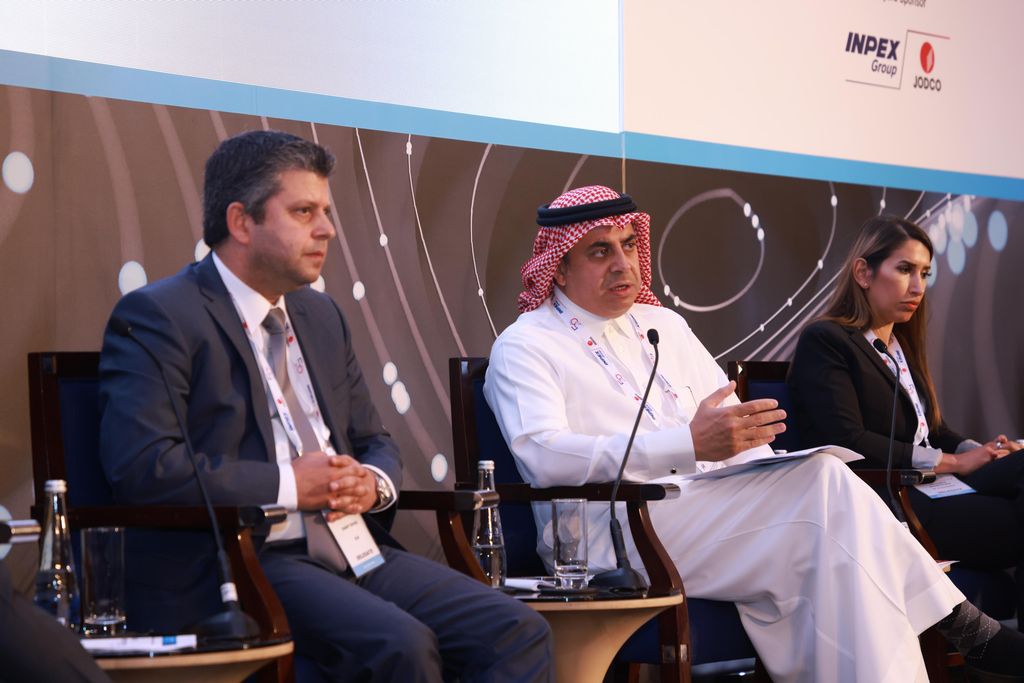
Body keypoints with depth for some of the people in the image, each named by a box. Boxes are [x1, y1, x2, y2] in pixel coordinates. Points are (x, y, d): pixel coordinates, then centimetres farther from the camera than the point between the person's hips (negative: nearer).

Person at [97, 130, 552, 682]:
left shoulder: (321, 315, 20)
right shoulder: (157, 316, -5)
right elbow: (140, 465, -18)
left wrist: (373, 483, 1)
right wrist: (288, 485, -13)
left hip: (354, 549, 8)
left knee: (521, 633, -12)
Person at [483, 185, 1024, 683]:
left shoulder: (664, 326, 25)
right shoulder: (524, 348, 4)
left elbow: (736, 426, 24)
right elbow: (544, 457, -15)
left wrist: (765, 470, -3)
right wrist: (690, 445, -26)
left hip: (712, 510, 6)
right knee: (823, 482, -25)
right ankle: (965, 629, -21)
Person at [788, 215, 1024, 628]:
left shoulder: (903, 347, 28)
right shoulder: (825, 342, 1)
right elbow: (847, 443, -12)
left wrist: (980, 452, -2)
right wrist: (952, 462, -11)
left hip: (930, 490, 7)